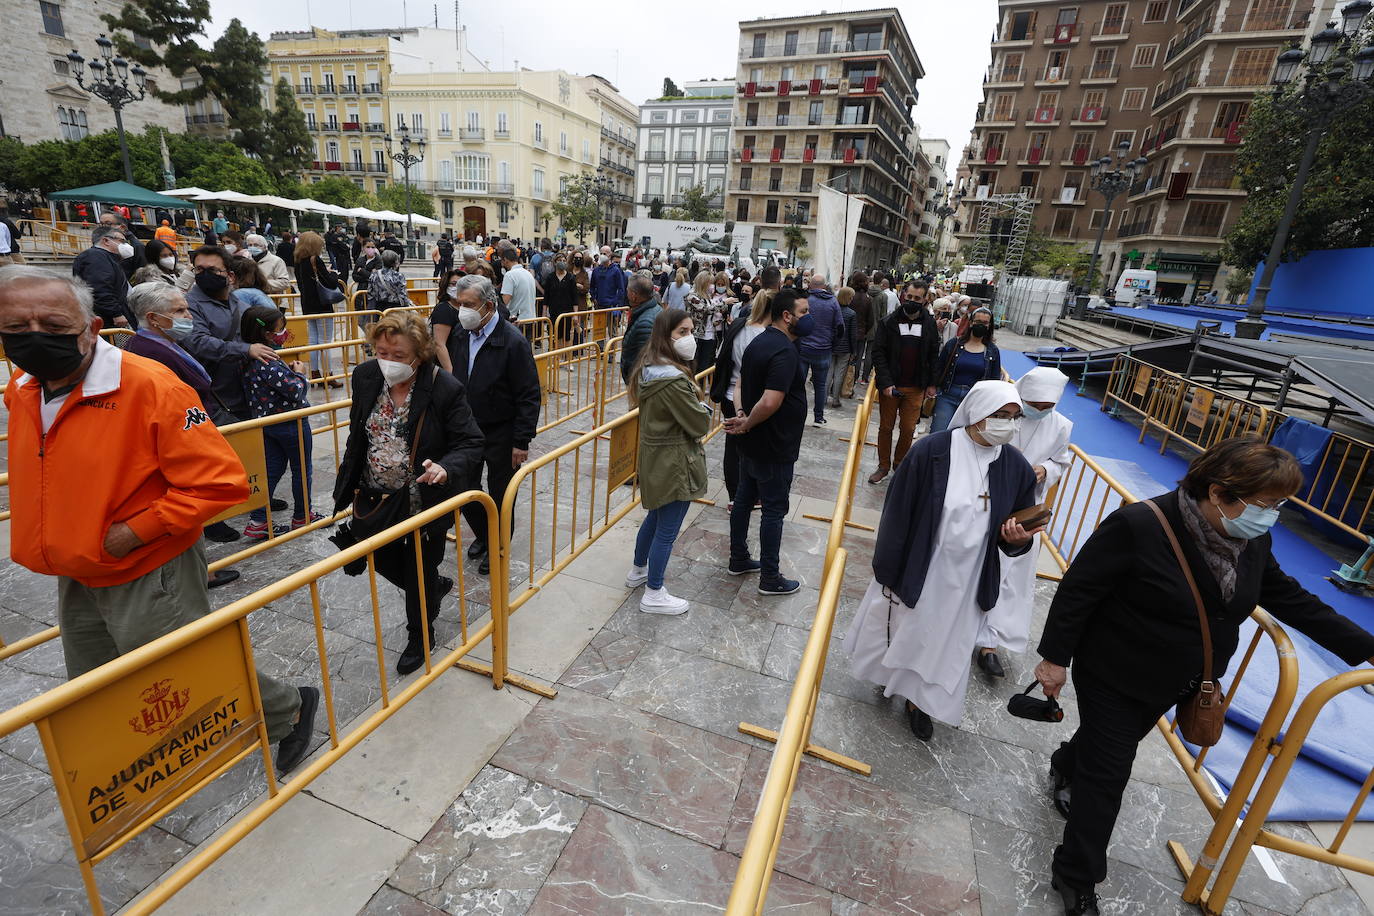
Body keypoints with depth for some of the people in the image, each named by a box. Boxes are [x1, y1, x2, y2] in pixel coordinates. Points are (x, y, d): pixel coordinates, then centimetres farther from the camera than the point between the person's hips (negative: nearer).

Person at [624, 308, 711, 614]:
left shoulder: (649, 367, 3)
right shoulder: (673, 379, -28)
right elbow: (699, 424, -20)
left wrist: (695, 407, 1)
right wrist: (704, 410, 2)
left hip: (653, 454, 10)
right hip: (675, 462, -10)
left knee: (655, 516, 26)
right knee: (667, 530, 5)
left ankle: (638, 571, 45)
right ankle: (653, 595, 20)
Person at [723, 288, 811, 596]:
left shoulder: (758, 342, 7)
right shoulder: (785, 351, -23)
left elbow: (743, 383, 14)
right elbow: (770, 402, -32)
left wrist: (743, 416, -1)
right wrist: (746, 425, -17)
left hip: (752, 443, 9)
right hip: (774, 447, -9)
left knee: (744, 498, 17)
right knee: (774, 509, 2)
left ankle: (739, 560, 32)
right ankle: (770, 578, 15)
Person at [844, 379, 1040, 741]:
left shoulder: (1017, 468, -8)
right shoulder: (931, 451, -20)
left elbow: (1022, 527, 6)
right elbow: (897, 513, -15)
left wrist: (1018, 540, -19)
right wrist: (888, 572, -11)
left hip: (965, 580, 3)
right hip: (916, 568, -2)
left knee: (942, 642, 19)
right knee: (903, 627, 21)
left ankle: (918, 700, 42)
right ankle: (892, 674, 51)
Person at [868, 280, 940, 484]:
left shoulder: (929, 324, 3)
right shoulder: (888, 323, -4)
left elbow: (934, 356, 8)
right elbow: (878, 354, -7)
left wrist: (932, 384, 3)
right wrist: (885, 383, -15)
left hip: (916, 389, 1)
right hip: (890, 387, -1)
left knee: (908, 430, 6)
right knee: (886, 428, 9)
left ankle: (900, 465, 25)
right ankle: (883, 466, 23)